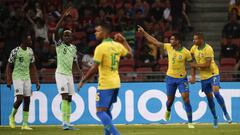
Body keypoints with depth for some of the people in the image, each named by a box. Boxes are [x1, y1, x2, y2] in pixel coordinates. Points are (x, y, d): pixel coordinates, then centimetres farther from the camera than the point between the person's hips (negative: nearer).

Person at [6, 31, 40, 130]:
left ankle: (25, 124, 5)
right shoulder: (15, 51, -11)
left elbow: (33, 67, 11)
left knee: (27, 100, 1)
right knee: (20, 99, -16)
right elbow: (9, 66, -5)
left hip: (27, 78, 6)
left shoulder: (30, 51, 6)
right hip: (17, 77, -6)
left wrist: (37, 81, 6)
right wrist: (8, 80, -13)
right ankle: (12, 116, 10)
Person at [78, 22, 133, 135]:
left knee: (100, 111, -7)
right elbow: (130, 54, 23)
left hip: (105, 84, -8)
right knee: (106, 110, 22)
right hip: (116, 83, 8)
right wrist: (124, 41, 32)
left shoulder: (100, 48, -16)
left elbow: (94, 69, -19)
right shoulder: (117, 45, 5)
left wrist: (83, 81, -10)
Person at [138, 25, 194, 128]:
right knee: (170, 99, 12)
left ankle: (190, 122, -7)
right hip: (170, 77, 3)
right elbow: (155, 42, -2)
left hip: (182, 78, -3)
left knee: (186, 98, -12)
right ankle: (168, 110, 49)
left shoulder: (186, 52, -14)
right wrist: (144, 32, -5)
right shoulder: (168, 47, -5)